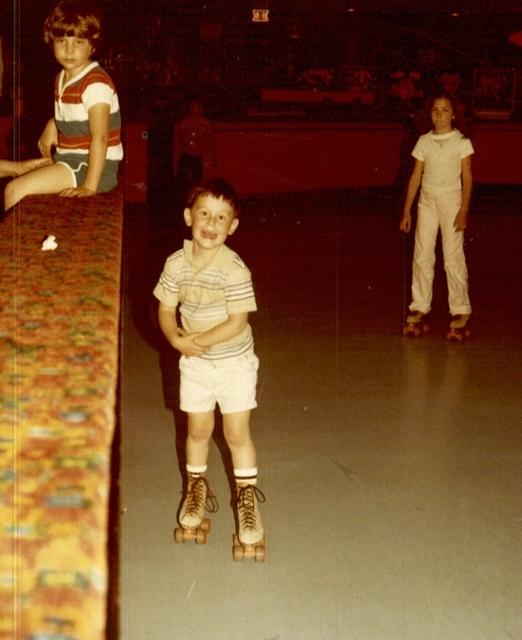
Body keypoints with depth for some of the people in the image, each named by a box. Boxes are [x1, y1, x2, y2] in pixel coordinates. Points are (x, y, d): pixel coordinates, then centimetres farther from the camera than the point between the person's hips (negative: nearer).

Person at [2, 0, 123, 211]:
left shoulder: (96, 83, -19)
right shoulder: (62, 78, 11)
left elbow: (100, 137, -25)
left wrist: (90, 186, -29)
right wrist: (52, 125, 8)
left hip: (92, 165, -10)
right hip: (68, 160, 10)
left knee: (14, 189, -18)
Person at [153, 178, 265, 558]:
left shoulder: (234, 269, -21)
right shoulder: (176, 264, -8)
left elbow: (238, 322, -22)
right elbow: (166, 310, -1)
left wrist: (198, 340, -23)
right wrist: (176, 339, -19)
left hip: (235, 362, -3)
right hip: (194, 363, 3)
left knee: (237, 433, 5)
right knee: (198, 430, 16)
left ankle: (247, 496, 23)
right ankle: (197, 486, 38)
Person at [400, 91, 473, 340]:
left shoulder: (461, 142, -2)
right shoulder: (424, 142, 6)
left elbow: (467, 177, -3)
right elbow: (416, 176, 9)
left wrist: (463, 211, -11)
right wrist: (407, 210, 6)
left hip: (452, 201, -3)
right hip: (427, 201, 3)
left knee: (453, 257, -5)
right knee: (422, 256, 1)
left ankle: (460, 312, 2)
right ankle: (419, 309, 8)